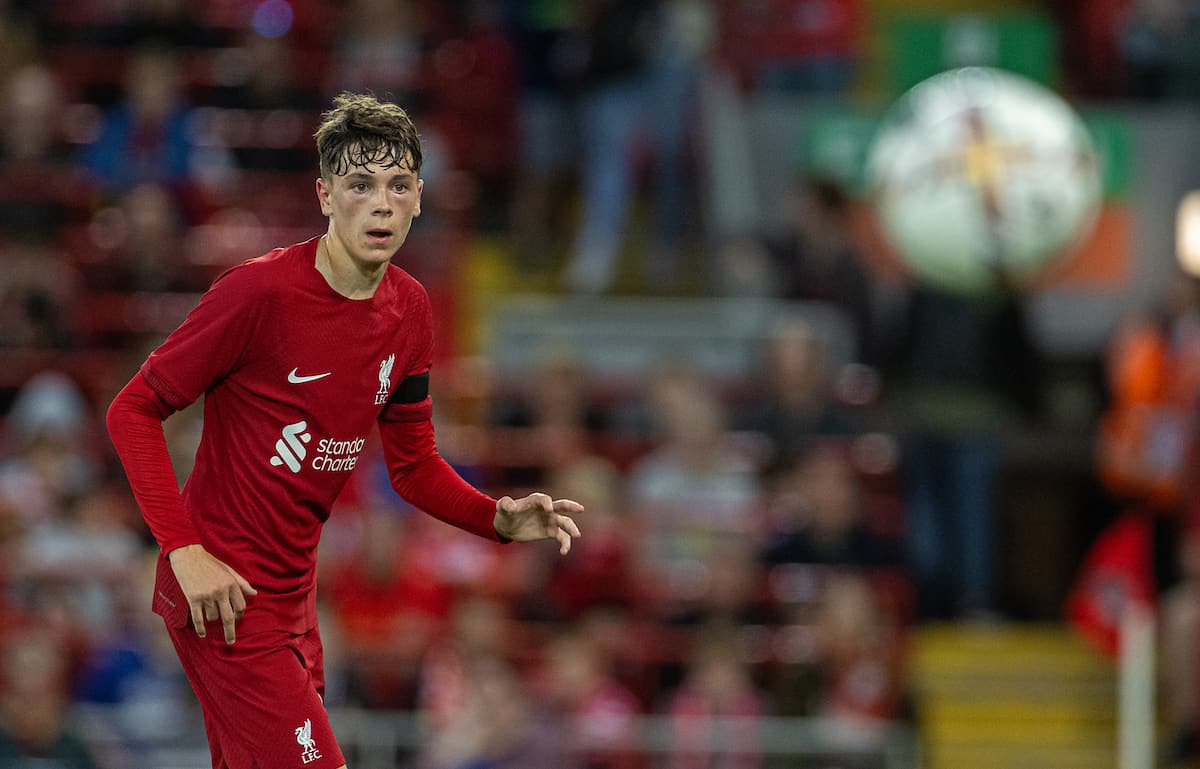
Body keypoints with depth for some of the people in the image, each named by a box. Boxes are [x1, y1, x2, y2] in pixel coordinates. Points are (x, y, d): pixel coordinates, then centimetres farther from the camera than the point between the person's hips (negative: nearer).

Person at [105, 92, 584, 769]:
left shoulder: (409, 310, 4)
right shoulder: (262, 291, -18)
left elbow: (415, 466, 14)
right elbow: (134, 411, -13)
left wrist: (499, 518, -6)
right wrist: (185, 550, -21)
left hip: (292, 595, 8)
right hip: (221, 592, -8)